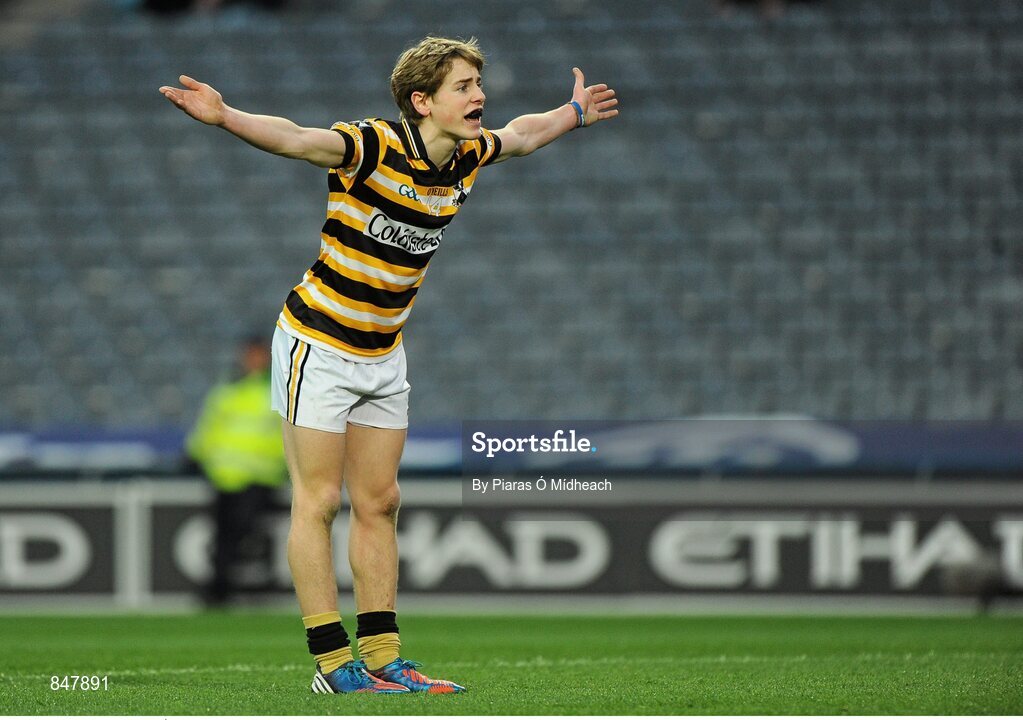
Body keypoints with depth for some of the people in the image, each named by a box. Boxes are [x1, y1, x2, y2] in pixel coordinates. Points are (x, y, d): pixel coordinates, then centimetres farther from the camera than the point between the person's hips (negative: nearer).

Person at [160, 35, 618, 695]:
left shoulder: (469, 156, 0)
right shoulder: (375, 147, -23)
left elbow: (523, 135, 23)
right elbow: (294, 139, -40)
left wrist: (574, 114, 38)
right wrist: (225, 117, -57)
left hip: (385, 354, 7)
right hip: (319, 346, -7)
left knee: (379, 503, 9)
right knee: (318, 501, -4)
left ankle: (384, 657, 14)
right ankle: (333, 664, -2)